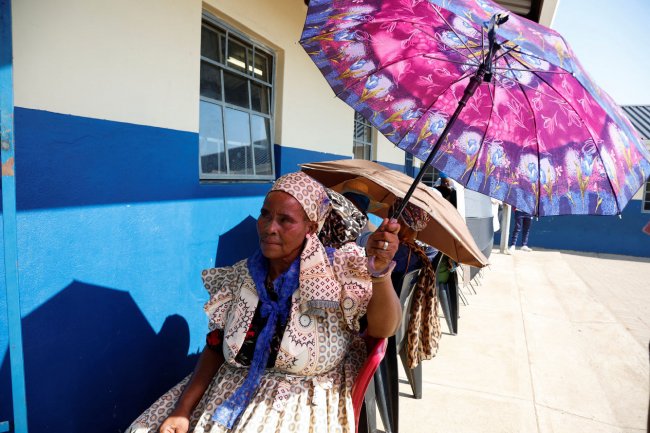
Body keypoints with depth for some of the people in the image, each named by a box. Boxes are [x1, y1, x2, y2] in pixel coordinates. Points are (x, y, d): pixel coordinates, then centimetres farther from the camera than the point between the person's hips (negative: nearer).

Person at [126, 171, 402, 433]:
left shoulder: (337, 271, -13)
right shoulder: (241, 276, -4)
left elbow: (383, 328, -23)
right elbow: (215, 347, 3)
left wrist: (379, 271, -40)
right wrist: (182, 410, -5)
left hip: (304, 406, -3)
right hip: (231, 394, 4)